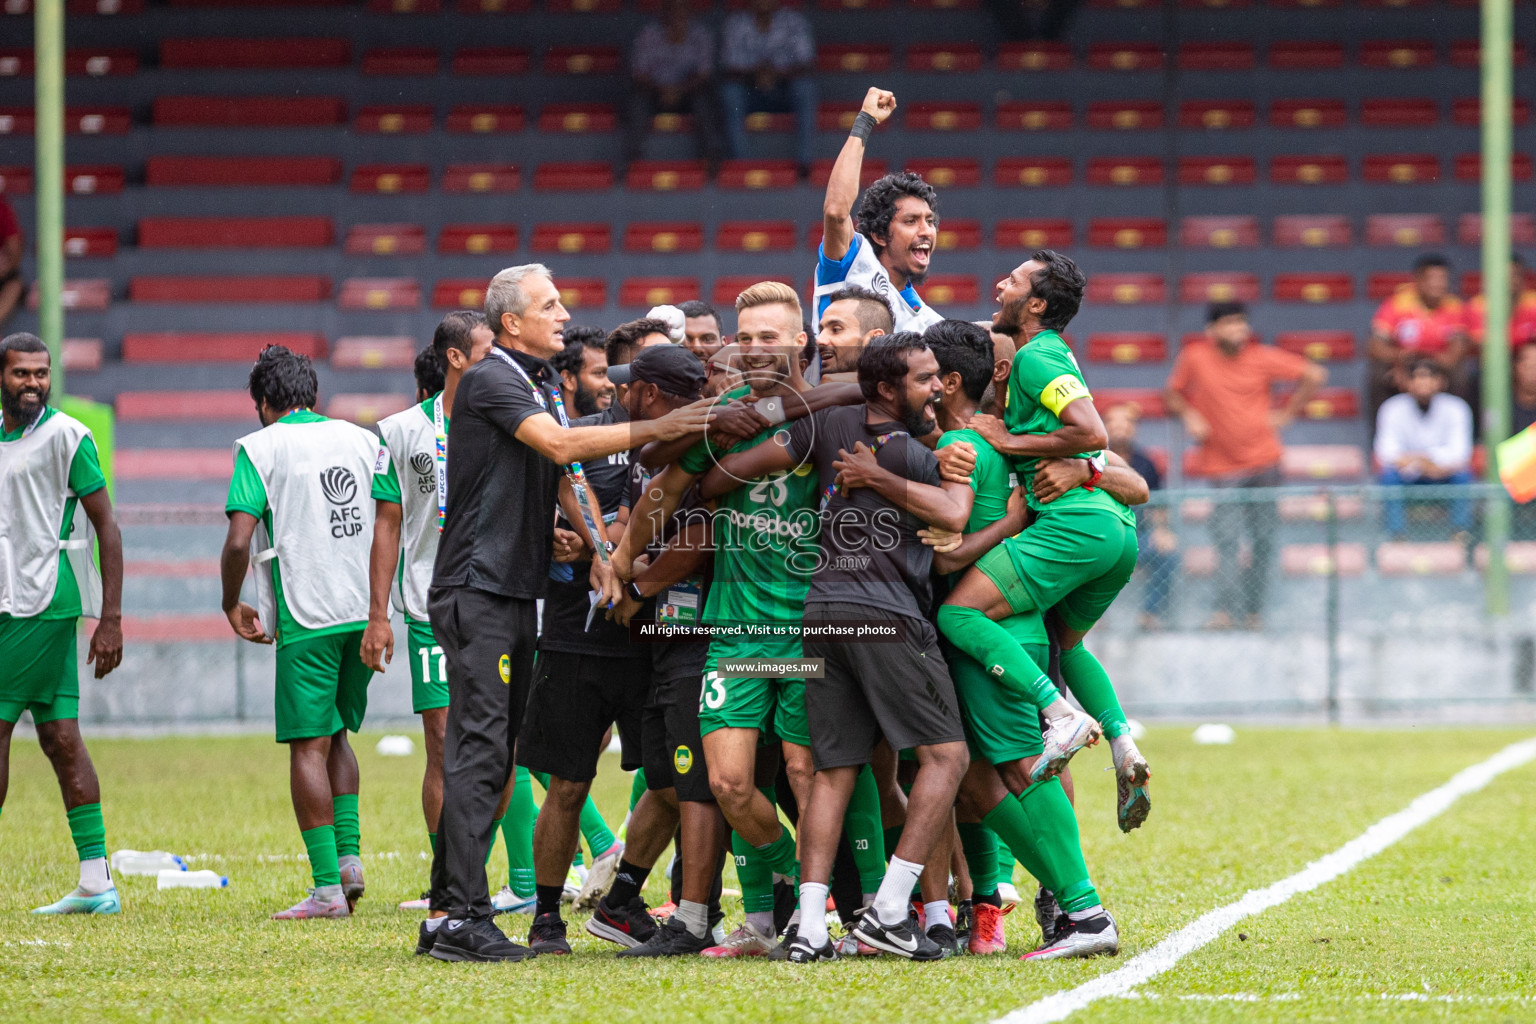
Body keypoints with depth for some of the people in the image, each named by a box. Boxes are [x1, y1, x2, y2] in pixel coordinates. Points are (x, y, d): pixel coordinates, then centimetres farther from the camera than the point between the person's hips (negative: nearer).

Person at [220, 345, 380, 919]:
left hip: (306, 617, -5)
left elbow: (238, 542, -12)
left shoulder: (260, 448, -4)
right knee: (336, 735, 20)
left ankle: (327, 888, -5)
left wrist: (232, 605, 4)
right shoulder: (362, 440, 11)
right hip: (364, 612, 5)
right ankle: (349, 855, 7)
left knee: (310, 747, -2)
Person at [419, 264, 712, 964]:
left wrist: (597, 549, 4)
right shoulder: (490, 381, -11)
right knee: (479, 749, -13)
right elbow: (561, 446, -25)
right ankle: (463, 915, -16)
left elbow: (565, 475, 20)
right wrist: (654, 429, -25)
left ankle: (447, 913, 12)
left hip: (518, 591, 10)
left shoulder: (543, 383, 18)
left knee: (490, 753, 9)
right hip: (476, 587, -10)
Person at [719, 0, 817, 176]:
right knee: (730, 90, -32)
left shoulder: (794, 21, 0)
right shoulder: (735, 24, 0)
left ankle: (804, 161, -33)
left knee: (805, 86, -32)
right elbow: (730, 68, -7)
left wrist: (777, 74, -28)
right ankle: (738, 162, -33)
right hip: (750, 92, 0)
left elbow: (807, 63, -10)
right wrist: (753, 75, -29)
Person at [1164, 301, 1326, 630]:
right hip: (1221, 465, -1)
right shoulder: (1195, 357, -2)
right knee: (1226, 536, -15)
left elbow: (1313, 375, 5)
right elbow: (1172, 392, 13)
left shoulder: (1262, 358, -2)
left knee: (1263, 539, 3)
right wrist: (1189, 415, -5)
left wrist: (1287, 414, 2)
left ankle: (1254, 610, 13)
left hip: (1263, 459, 1)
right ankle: (1225, 609, -22)